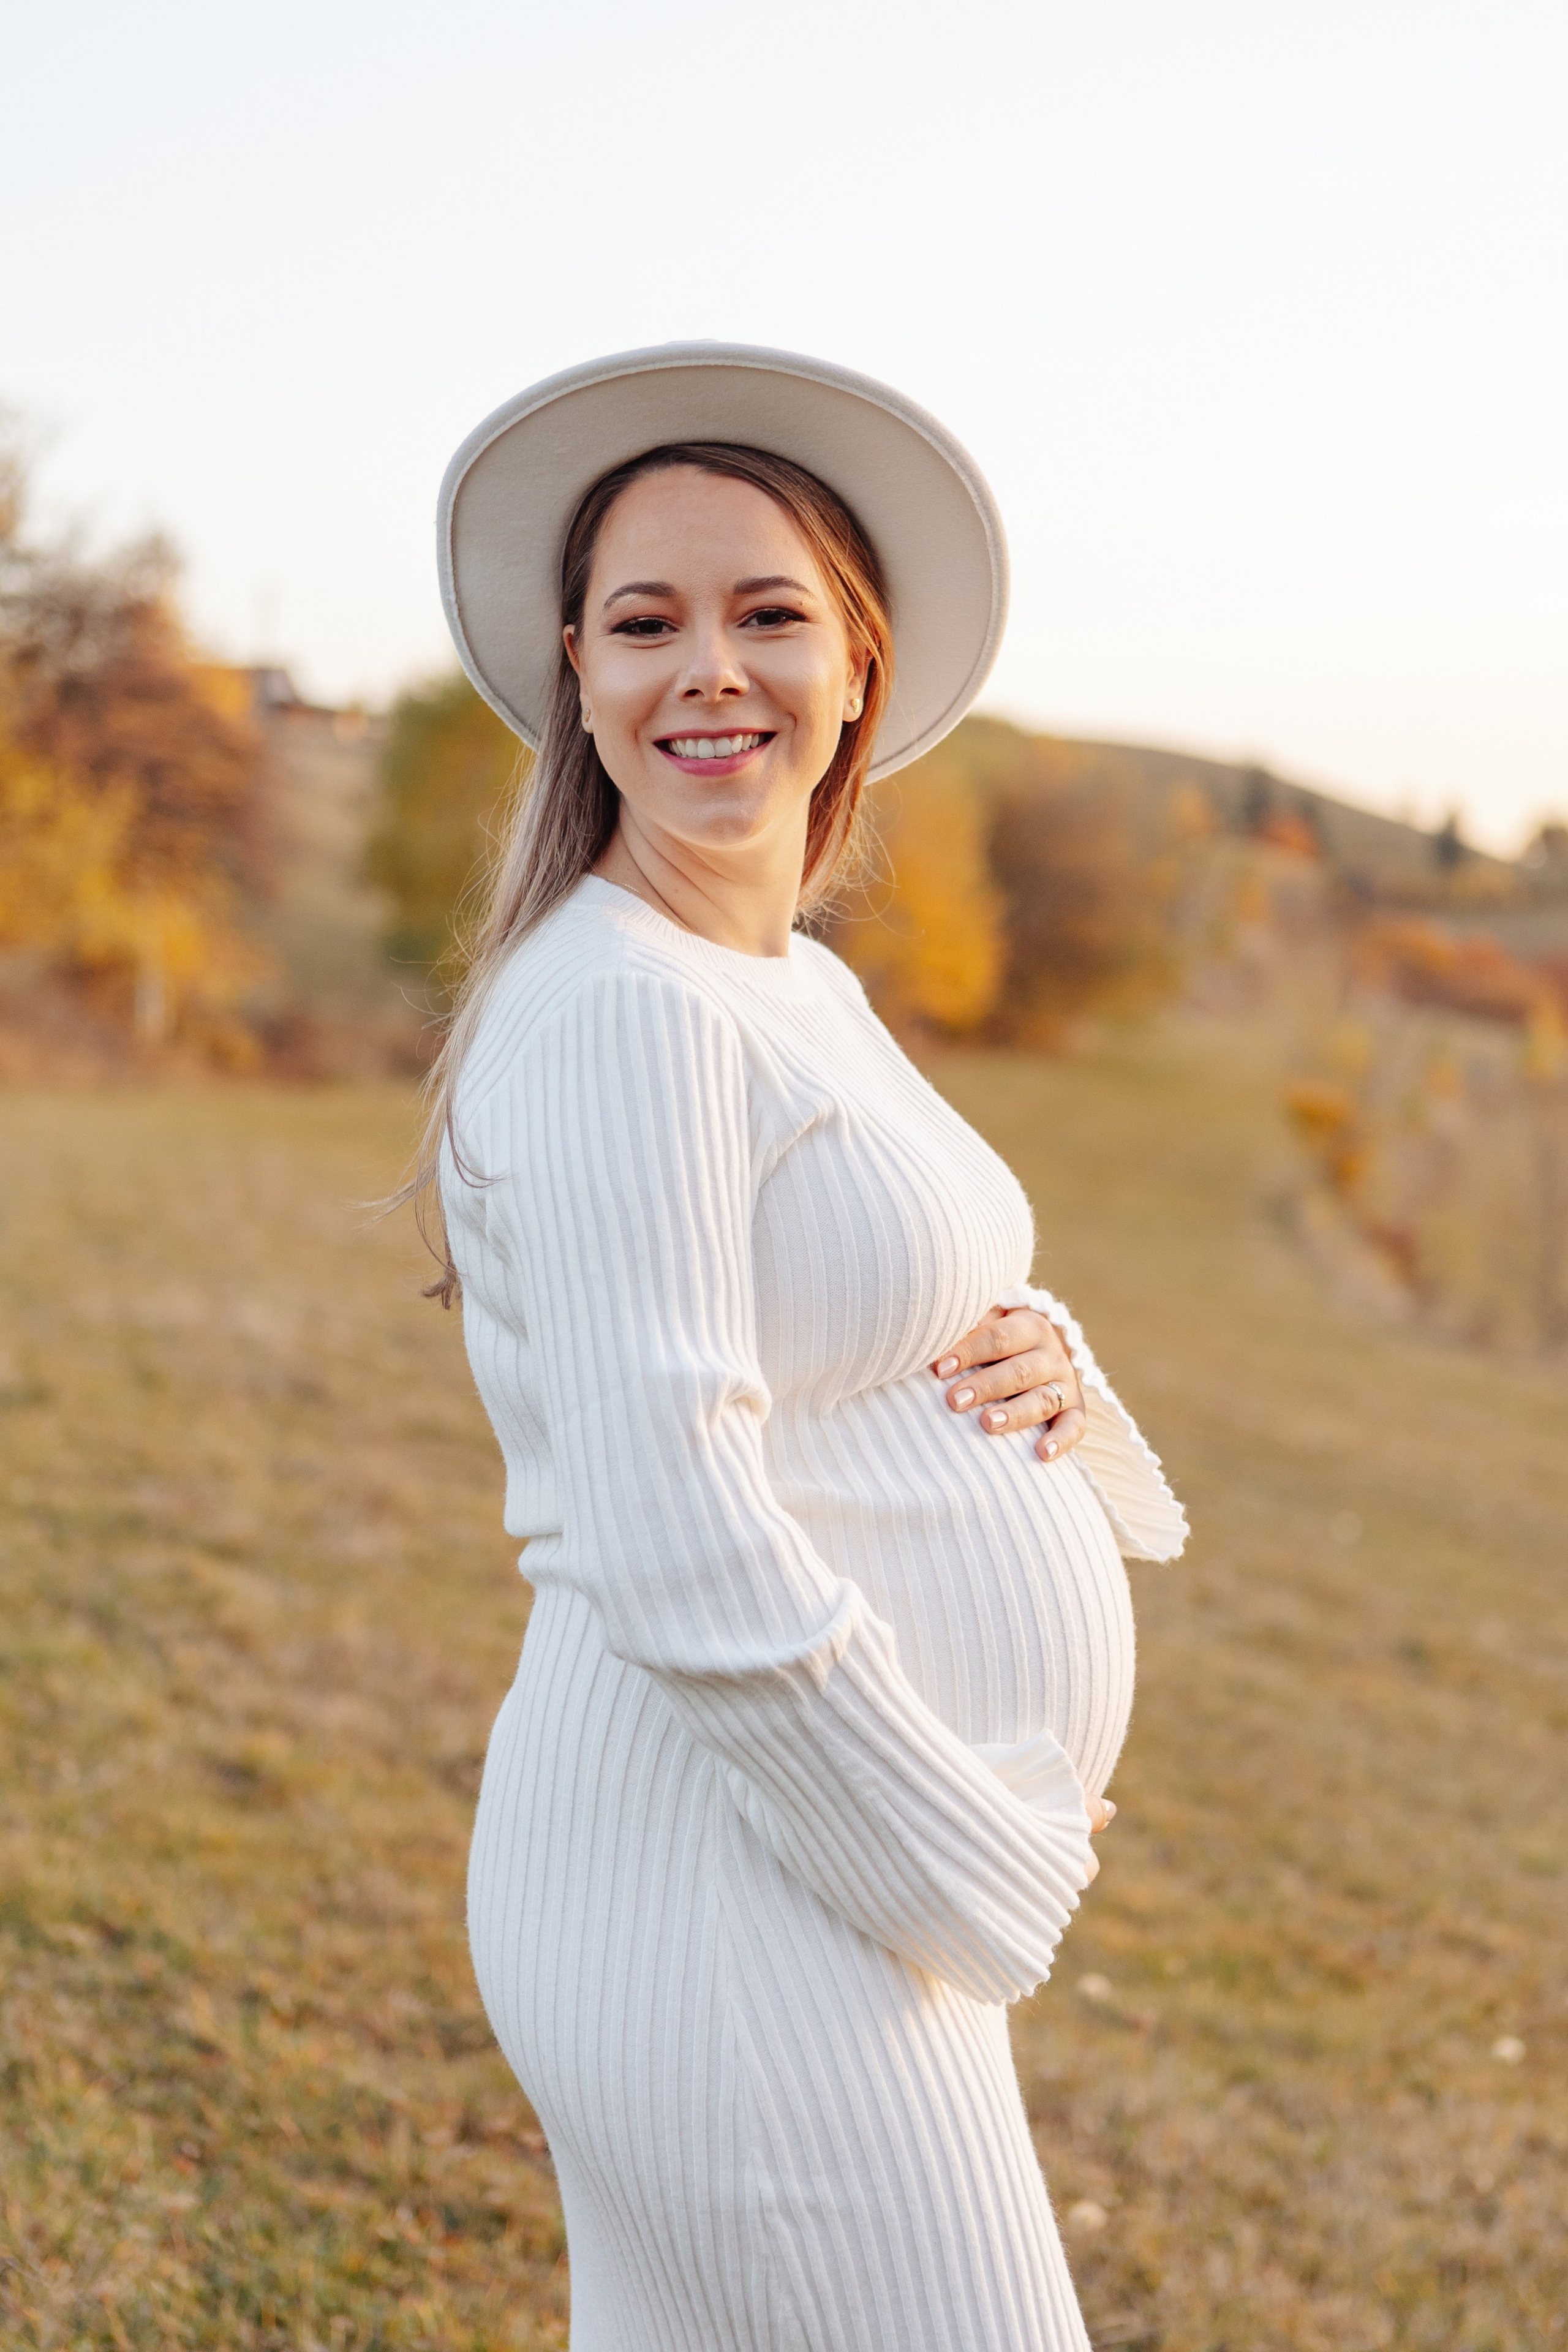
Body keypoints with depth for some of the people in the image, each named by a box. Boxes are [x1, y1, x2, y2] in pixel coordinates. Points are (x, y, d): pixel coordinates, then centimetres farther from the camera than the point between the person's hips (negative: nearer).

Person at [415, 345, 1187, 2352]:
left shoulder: (802, 990, 10)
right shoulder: (623, 1013, -19)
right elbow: (687, 1564, -25)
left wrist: (1043, 1371, -5)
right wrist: (989, 1882, -14)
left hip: (866, 1865, 9)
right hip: (740, 1900, -9)